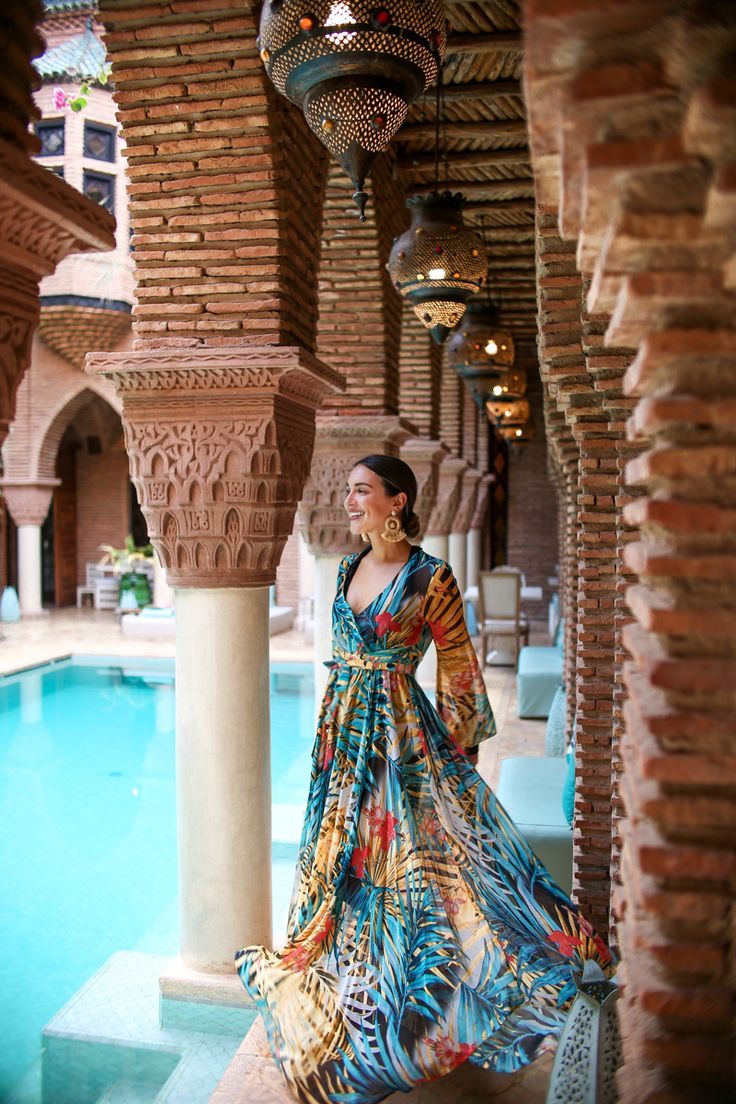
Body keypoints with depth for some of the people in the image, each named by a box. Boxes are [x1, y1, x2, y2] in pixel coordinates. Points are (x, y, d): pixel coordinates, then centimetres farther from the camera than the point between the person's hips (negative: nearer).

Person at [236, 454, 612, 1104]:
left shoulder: (430, 577, -13)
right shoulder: (348, 568, 7)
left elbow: (457, 668, -8)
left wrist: (457, 746, -6)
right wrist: (331, 729, 17)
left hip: (402, 735, -7)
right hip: (343, 733, 7)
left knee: (410, 852, 0)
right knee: (346, 855, 16)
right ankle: (357, 994, 37)